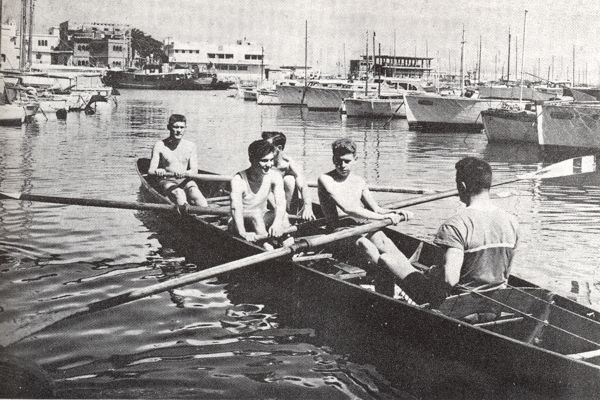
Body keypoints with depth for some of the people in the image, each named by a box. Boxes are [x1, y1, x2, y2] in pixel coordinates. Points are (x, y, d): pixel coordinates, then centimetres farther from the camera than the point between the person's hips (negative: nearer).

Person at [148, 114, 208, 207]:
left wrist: (184, 173, -26)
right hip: (167, 181, -2)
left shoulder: (190, 146, 6)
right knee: (179, 194, -36)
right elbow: (150, 170, -7)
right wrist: (157, 171, -33)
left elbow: (194, 170, -2)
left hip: (185, 181, 2)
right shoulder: (159, 146, -1)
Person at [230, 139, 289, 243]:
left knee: (281, 215, -24)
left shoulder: (275, 176, -10)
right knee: (256, 214, -33)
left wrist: (277, 223, -46)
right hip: (243, 224, -4)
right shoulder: (238, 180, -22)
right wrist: (243, 233, -53)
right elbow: (236, 209, -35)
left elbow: (280, 202, -25)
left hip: (262, 220, 4)